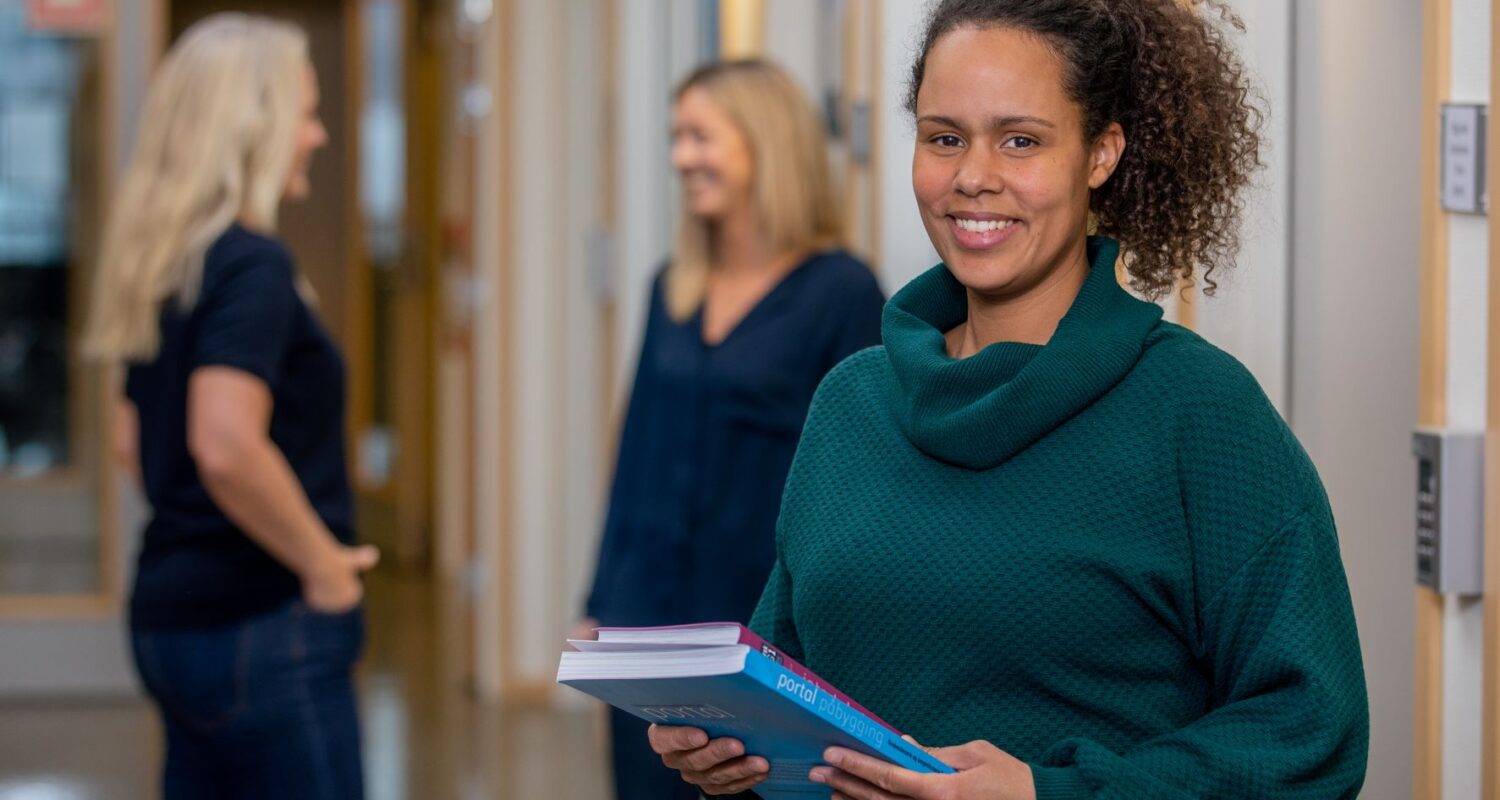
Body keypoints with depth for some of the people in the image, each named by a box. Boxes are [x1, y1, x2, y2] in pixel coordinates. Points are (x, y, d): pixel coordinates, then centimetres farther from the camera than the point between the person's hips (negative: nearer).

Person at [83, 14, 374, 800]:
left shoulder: (168, 263, 13)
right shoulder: (251, 266, -15)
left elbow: (133, 438, 24)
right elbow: (226, 447, -27)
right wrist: (323, 563, -16)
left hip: (171, 612, 9)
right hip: (260, 624, -9)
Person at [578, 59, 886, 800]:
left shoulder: (840, 290, -8)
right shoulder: (674, 288, 9)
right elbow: (640, 450, 13)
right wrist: (601, 603, 12)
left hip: (768, 640, -5)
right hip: (650, 627, 5)